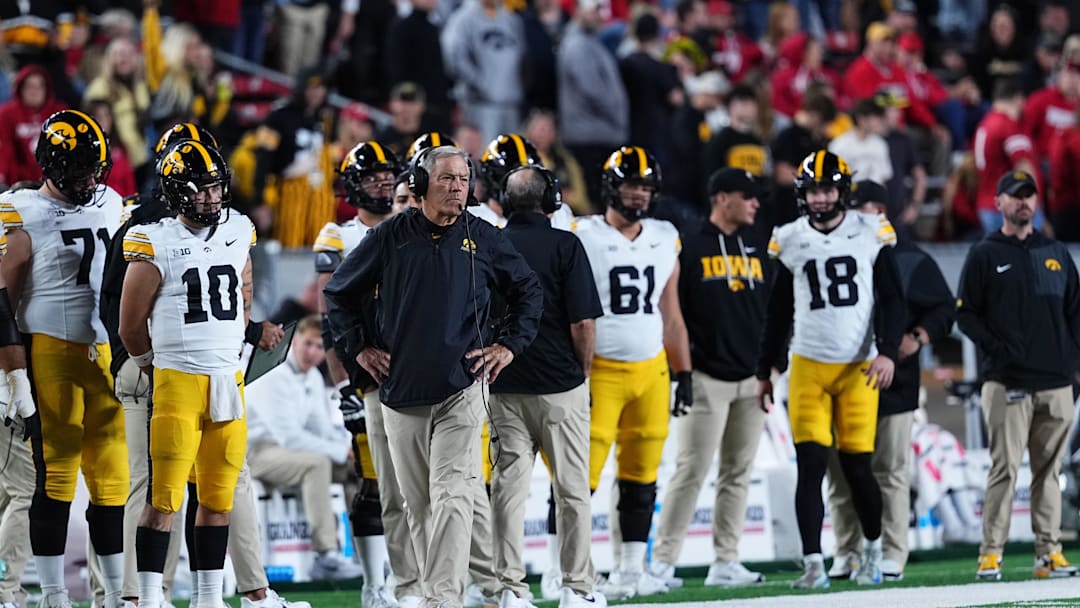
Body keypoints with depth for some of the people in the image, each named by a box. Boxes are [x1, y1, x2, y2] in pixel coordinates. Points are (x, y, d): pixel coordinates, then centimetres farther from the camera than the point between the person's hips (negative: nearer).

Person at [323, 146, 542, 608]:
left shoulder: (484, 239, 4)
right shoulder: (391, 237, 3)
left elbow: (528, 292, 19)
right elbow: (339, 292, 15)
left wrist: (510, 344, 9)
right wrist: (359, 346, 8)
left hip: (462, 391, -2)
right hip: (401, 391, 2)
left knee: (452, 496, -14)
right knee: (418, 503, 7)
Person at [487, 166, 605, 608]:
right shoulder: (564, 245, -9)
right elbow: (583, 323, -13)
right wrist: (583, 369, 4)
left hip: (504, 387, 3)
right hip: (560, 385, -3)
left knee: (509, 486, 5)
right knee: (572, 488, 5)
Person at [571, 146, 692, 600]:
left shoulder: (665, 240, 11)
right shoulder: (583, 239, -6)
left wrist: (684, 371, 13)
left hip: (651, 372, 5)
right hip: (600, 372, -5)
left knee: (641, 476, 9)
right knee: (583, 474, -10)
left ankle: (630, 570, 17)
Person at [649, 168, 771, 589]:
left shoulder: (761, 244, 12)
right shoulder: (690, 247, -4)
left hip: (752, 378, 5)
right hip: (707, 377, -5)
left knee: (738, 474, 7)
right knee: (692, 471, -9)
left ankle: (725, 563, 10)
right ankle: (662, 561, -6)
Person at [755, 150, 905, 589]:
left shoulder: (870, 235, 0)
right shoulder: (790, 241, 5)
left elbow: (891, 301, 0)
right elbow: (778, 313, 13)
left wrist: (887, 352, -13)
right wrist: (763, 372, 14)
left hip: (859, 368, -1)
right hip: (808, 367, 1)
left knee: (857, 467, 1)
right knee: (811, 465, -8)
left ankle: (873, 548, 25)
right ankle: (813, 564, -7)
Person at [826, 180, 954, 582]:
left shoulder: (910, 259, 3)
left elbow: (943, 308, 3)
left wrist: (917, 338, -12)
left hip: (893, 382, -3)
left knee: (891, 472, -3)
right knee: (841, 473, 3)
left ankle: (892, 554, 0)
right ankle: (847, 553, 8)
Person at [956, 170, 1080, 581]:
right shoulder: (984, 256, 5)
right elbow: (966, 314, 1)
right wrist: (996, 349, -11)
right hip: (1007, 383, -4)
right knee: (1004, 468, -10)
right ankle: (990, 555, -9)